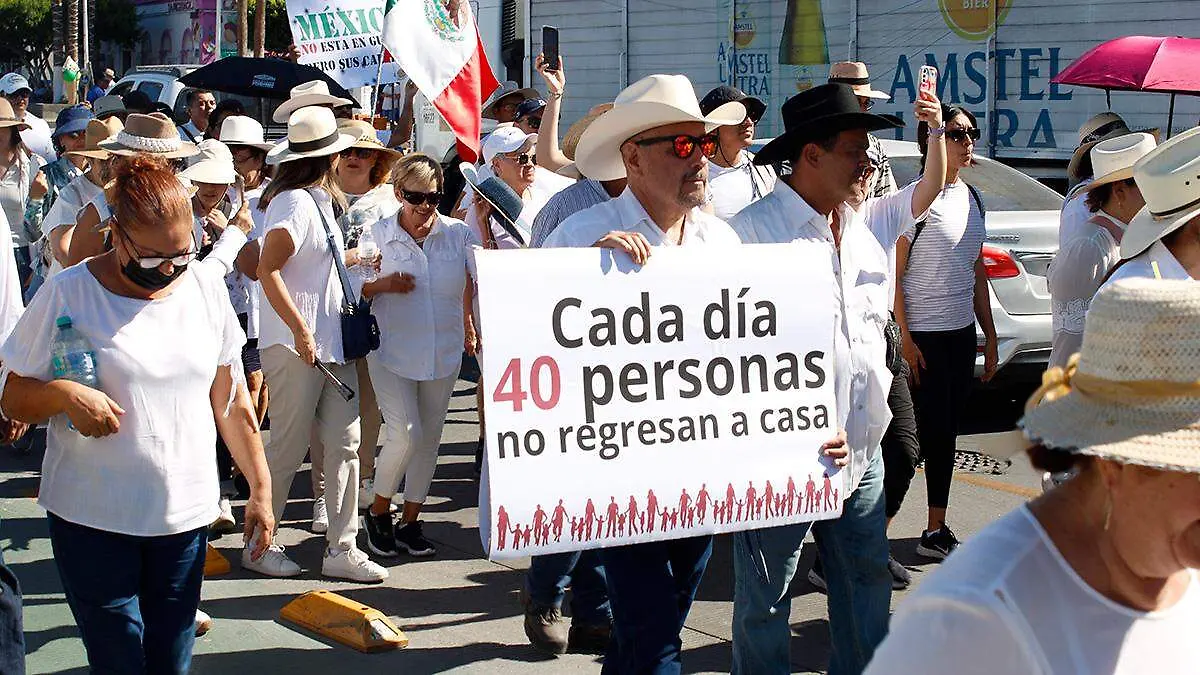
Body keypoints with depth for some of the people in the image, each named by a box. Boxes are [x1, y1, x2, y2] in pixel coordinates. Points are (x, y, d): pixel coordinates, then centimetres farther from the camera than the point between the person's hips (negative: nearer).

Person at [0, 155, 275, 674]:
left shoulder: (206, 288, 5)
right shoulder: (68, 293, -6)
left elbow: (231, 402, 12)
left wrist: (260, 488, 10)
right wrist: (64, 394, -21)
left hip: (185, 515, 3)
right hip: (93, 519, -3)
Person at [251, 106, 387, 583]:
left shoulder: (319, 200, 15)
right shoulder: (294, 202, -14)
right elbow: (267, 271, -21)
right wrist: (301, 330, -23)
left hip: (331, 344, 9)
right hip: (295, 345, -9)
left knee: (345, 443, 6)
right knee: (288, 448, 0)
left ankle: (341, 550, 11)